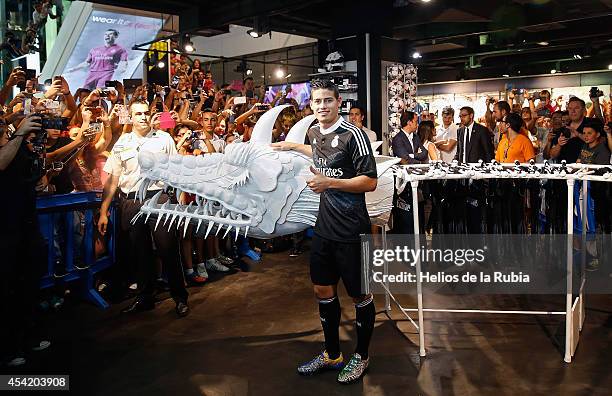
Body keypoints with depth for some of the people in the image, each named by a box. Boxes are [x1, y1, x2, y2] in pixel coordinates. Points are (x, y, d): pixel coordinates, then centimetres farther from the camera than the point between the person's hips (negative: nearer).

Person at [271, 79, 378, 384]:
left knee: (359, 294, 7)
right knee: (323, 290, 15)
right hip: (325, 225, 8)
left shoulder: (352, 135, -15)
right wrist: (291, 146, 33)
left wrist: (329, 182, -23)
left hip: (351, 229, -7)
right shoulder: (314, 132, 8)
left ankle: (361, 356, 27)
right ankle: (332, 354, 32)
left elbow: (370, 182, -17)